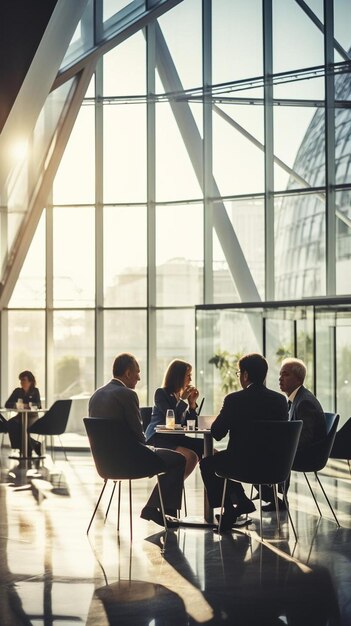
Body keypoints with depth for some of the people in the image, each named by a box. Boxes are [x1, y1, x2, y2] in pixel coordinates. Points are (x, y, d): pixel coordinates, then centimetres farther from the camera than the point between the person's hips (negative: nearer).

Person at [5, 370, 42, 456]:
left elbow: (38, 405, -11)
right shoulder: (17, 391, 12)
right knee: (11, 423, -32)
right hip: (20, 416, 4)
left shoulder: (35, 391, 5)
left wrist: (26, 405, -29)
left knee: (23, 426, -38)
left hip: (32, 417, -4)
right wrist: (15, 405, -19)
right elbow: (7, 404, 5)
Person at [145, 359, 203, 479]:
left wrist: (192, 403, 5)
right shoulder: (161, 393, 0)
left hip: (175, 438, 7)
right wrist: (182, 400, -6)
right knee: (190, 456, -31)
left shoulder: (183, 396, 20)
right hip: (157, 439, -7)